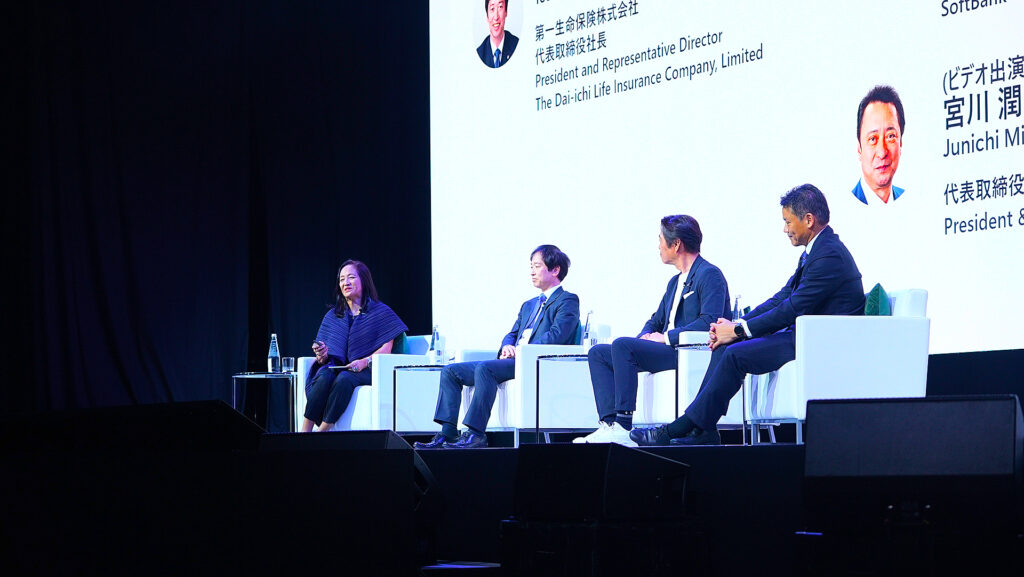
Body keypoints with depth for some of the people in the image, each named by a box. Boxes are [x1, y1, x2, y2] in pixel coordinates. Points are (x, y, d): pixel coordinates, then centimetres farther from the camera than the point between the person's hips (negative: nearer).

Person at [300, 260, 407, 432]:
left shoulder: (380, 311, 7)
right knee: (325, 376, -33)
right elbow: (324, 359, 12)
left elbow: (387, 348, -3)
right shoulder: (333, 316, 18)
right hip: (337, 367, 3)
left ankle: (322, 431, -37)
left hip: (368, 370, -3)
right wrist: (322, 356, -13)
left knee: (344, 379, -36)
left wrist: (364, 362, -20)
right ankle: (304, 433, -37)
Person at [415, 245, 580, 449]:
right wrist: (507, 347, -1)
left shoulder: (568, 301, 3)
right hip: (512, 361, 9)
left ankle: (476, 433, -37)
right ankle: (448, 432, -14)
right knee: (451, 371, -4)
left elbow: (556, 336, -13)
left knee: (484, 368, -35)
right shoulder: (528, 305, 31)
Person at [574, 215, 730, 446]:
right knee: (598, 353, -1)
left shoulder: (710, 275, -6)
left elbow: (709, 322, -20)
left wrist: (665, 337, -15)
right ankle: (610, 423, -19)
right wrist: (645, 336, 3)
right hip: (666, 351, 10)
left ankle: (623, 427, -32)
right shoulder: (675, 281, 25)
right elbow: (655, 321, 28)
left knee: (622, 345, -28)